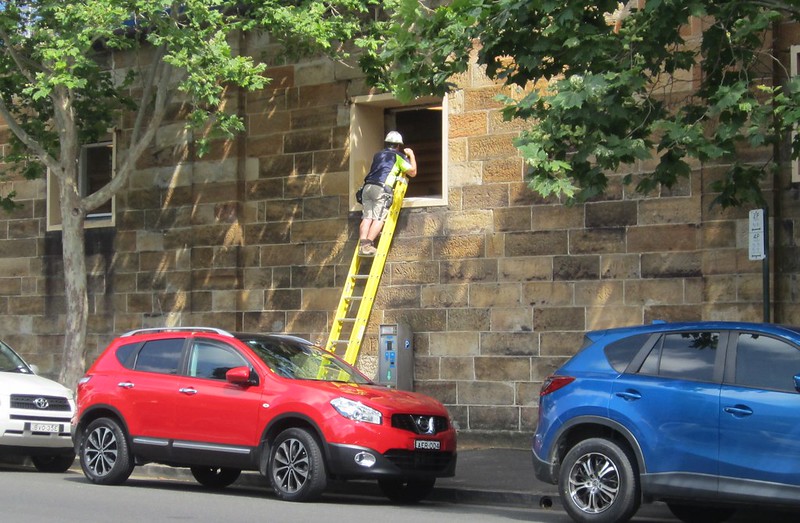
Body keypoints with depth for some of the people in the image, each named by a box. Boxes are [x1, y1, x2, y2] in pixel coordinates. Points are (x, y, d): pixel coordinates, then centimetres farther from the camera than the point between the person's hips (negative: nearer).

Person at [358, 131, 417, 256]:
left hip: (367, 187, 5)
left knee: (367, 218, -3)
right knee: (379, 218, -11)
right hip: (381, 189, -5)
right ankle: (368, 244, -26)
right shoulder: (398, 156, 12)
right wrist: (411, 155, 30)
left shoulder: (378, 155, 28)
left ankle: (362, 244, -18)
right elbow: (413, 172, 15)